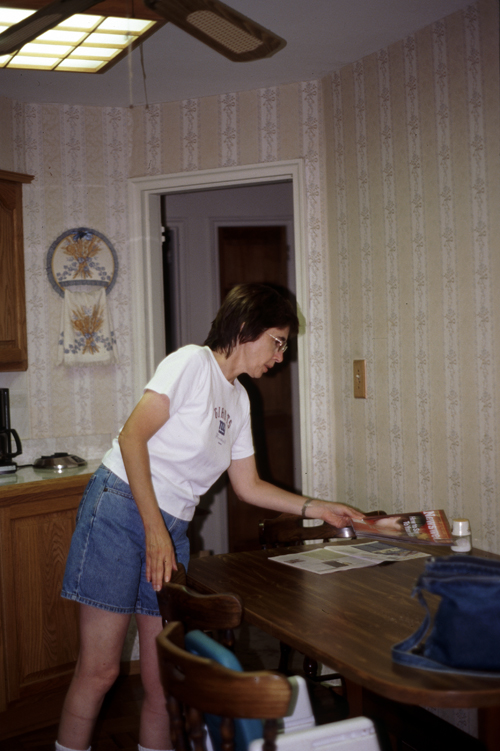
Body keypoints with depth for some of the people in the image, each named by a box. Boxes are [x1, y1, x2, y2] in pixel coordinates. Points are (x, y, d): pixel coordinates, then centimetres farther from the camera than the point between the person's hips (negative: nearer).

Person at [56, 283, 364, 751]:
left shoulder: (238, 399, 16)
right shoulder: (192, 362, -8)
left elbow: (247, 485, 21)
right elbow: (132, 436, -16)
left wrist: (318, 509, 15)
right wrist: (154, 528, -20)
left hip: (173, 528, 8)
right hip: (121, 507, -7)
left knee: (165, 677, 5)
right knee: (100, 669, -5)